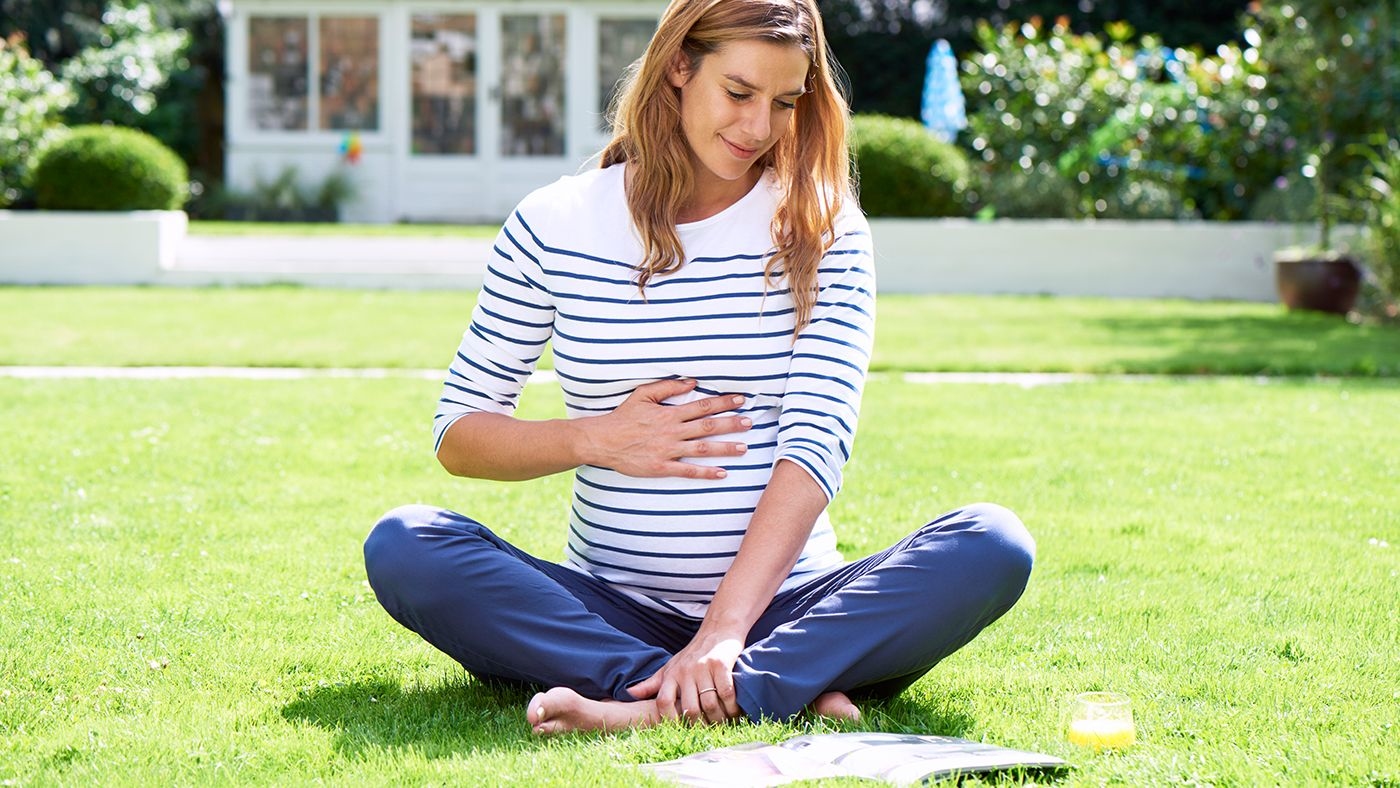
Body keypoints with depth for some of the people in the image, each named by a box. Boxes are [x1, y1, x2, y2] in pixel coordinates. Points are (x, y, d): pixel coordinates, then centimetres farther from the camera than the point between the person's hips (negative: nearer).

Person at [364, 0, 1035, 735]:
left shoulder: (822, 230, 1)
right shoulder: (554, 225, 3)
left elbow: (818, 441, -11)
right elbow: (456, 433, 7)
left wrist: (725, 632, -24)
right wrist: (593, 439, -12)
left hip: (780, 608, 0)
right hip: (613, 611, 1)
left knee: (993, 546, -26)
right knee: (402, 546, -26)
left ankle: (659, 707, -38)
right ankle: (793, 689, -33)